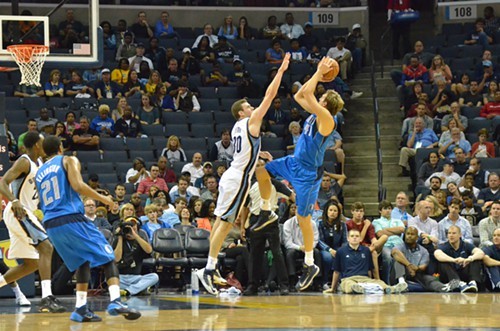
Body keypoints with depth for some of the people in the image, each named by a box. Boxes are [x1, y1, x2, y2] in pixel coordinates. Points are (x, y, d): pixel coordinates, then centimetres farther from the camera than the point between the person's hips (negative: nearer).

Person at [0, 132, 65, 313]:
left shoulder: (39, 163, 14)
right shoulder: (24, 162, -14)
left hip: (22, 214, 10)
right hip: (18, 212, -10)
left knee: (32, 263, 11)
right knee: (46, 247, -20)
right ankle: (47, 298, -29)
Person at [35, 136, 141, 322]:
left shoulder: (39, 173, 22)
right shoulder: (69, 160, 5)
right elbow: (78, 186, -12)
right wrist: (102, 198, -3)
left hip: (50, 225, 6)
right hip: (71, 218, -6)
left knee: (83, 262, 20)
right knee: (108, 257, -1)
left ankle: (81, 309, 7)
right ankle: (115, 302, -21)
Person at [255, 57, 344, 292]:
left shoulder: (327, 119, -23)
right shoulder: (316, 114, 3)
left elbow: (307, 93, -29)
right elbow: (299, 96, 13)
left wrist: (319, 72, -17)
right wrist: (319, 73, 6)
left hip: (308, 173, -9)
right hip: (294, 162, 9)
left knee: (303, 218, -2)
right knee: (262, 172, 11)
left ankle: (310, 266, 8)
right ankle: (266, 213, 30)